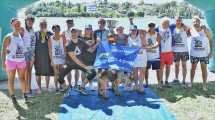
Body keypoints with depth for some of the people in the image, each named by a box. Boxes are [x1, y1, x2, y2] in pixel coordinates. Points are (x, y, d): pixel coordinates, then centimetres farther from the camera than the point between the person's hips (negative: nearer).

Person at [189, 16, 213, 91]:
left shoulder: (205, 30, -8)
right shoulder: (191, 30, -3)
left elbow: (210, 40, -3)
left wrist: (211, 51, -8)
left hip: (204, 53, -1)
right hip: (194, 53, 2)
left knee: (204, 69, 5)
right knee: (193, 68, 12)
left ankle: (204, 85, 14)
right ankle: (191, 82, 26)